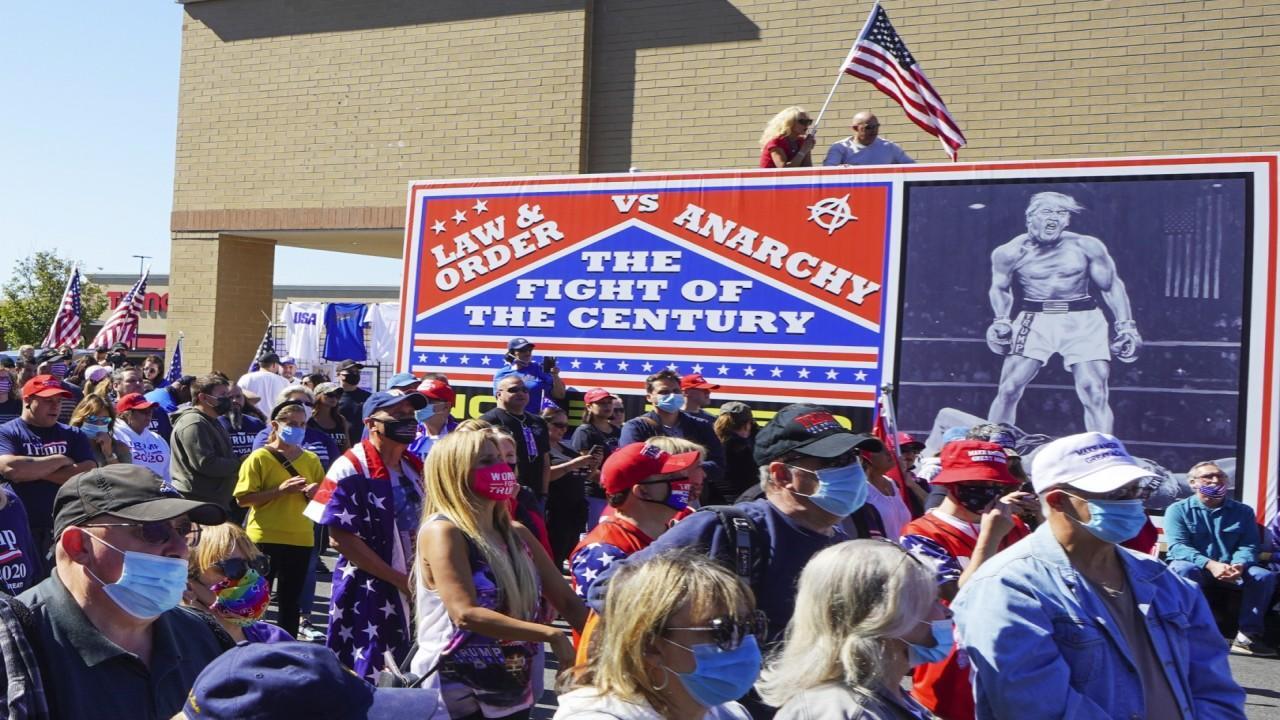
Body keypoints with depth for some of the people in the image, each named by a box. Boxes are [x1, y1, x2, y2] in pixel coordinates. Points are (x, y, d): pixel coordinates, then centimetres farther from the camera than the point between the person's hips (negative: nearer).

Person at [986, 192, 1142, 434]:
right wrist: (1001, 321, -2)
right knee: (1008, 390, -6)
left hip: (1082, 321, 0)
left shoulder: (1087, 247, -4)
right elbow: (1000, 288, 13)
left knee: (1095, 394, -9)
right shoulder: (1010, 253, -4)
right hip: (1034, 320, 0)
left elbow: (1111, 286, 6)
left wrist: (1126, 327, 2)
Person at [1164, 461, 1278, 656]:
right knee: (1183, 569, -38)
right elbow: (1177, 547, -13)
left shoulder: (1243, 511, 11)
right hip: (1196, 568, -3)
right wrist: (1210, 564, -30)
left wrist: (1238, 565, -25)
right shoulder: (1178, 510, 0)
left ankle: (1247, 636, -22)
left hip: (1230, 570, 3)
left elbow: (1248, 546, 0)